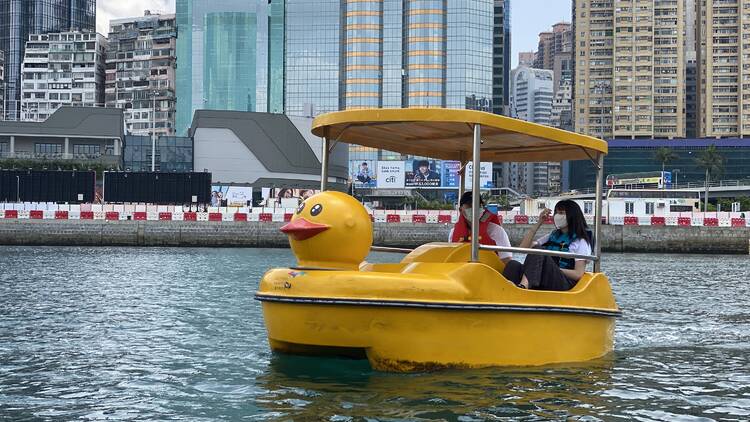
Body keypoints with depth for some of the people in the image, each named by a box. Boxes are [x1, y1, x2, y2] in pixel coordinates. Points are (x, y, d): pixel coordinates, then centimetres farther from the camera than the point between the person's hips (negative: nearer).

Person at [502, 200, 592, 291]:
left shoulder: (581, 242, 9)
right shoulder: (552, 236, 27)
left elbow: (578, 274, -2)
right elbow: (523, 248, 17)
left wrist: (554, 269, -8)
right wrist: (538, 224, 14)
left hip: (564, 285, -5)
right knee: (513, 265, -22)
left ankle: (523, 285, -55)